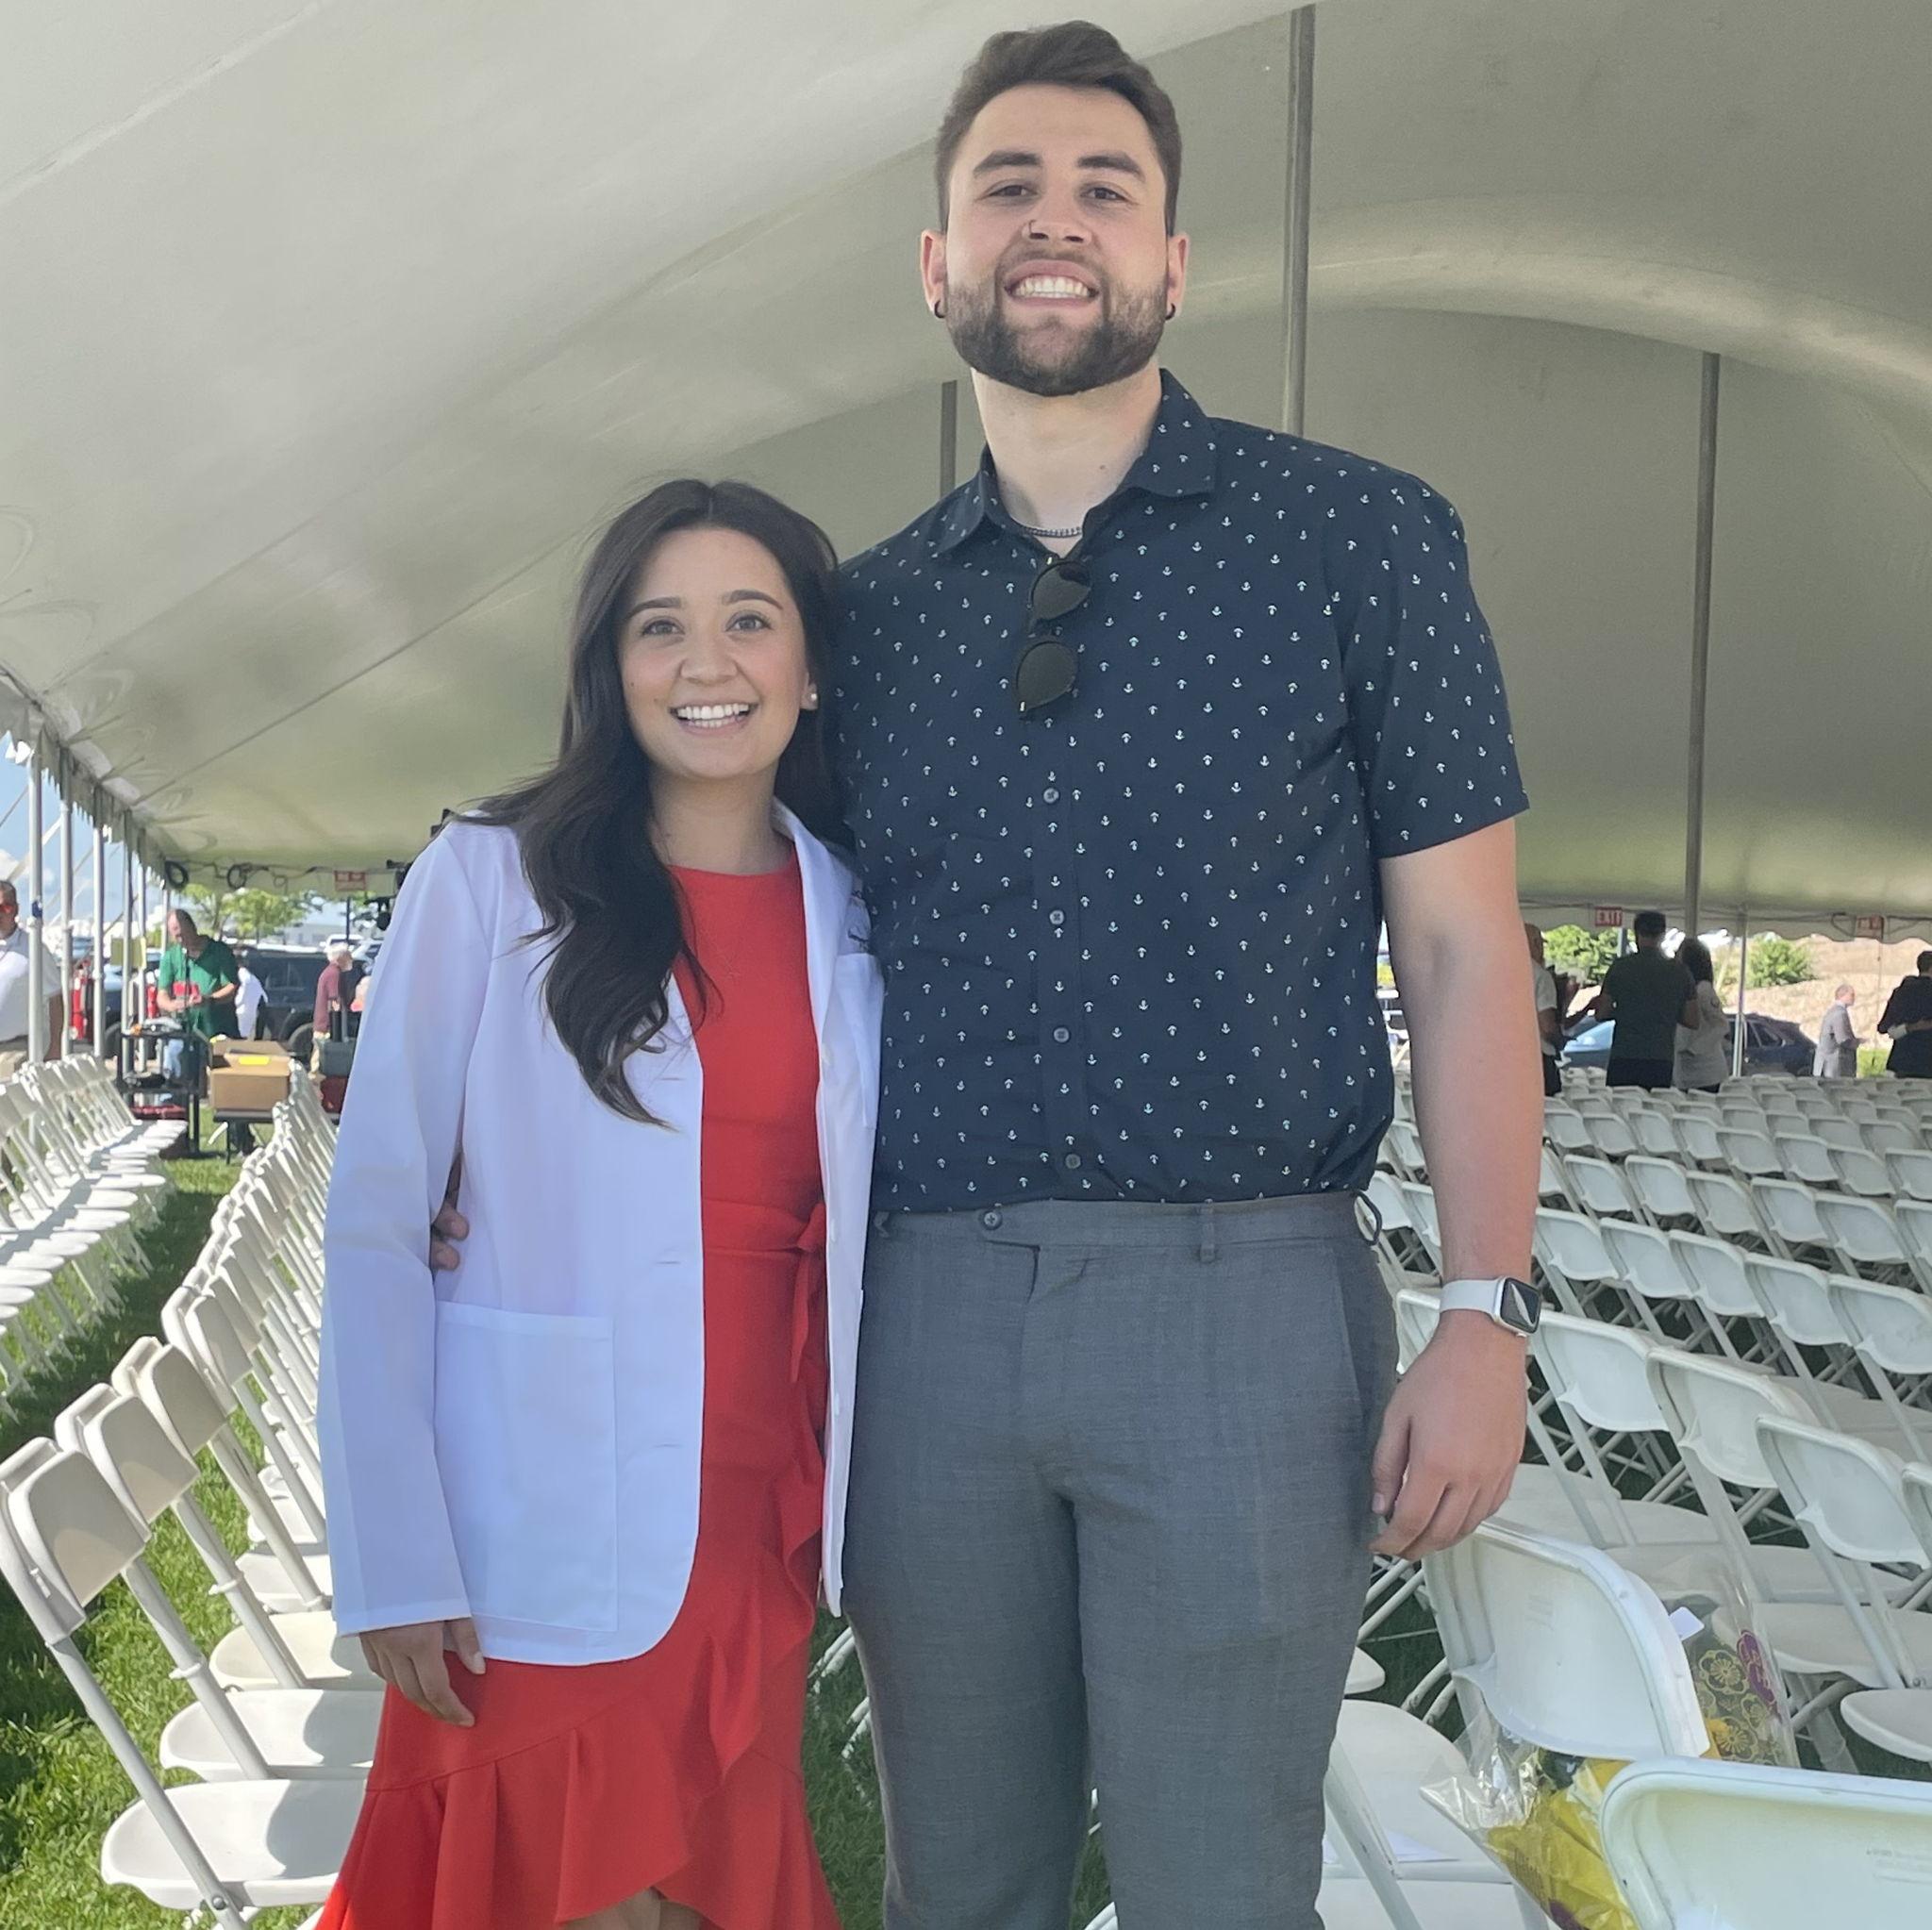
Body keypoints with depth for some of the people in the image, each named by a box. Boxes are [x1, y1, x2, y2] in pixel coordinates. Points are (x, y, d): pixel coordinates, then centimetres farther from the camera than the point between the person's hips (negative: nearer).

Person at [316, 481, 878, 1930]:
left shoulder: (850, 916, 6)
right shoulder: (493, 877, -6)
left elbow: (845, 1231, 11)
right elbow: (376, 1223, -7)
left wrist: (857, 1513, 4)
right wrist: (395, 1561, -12)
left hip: (762, 1525, 4)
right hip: (548, 1538, -3)